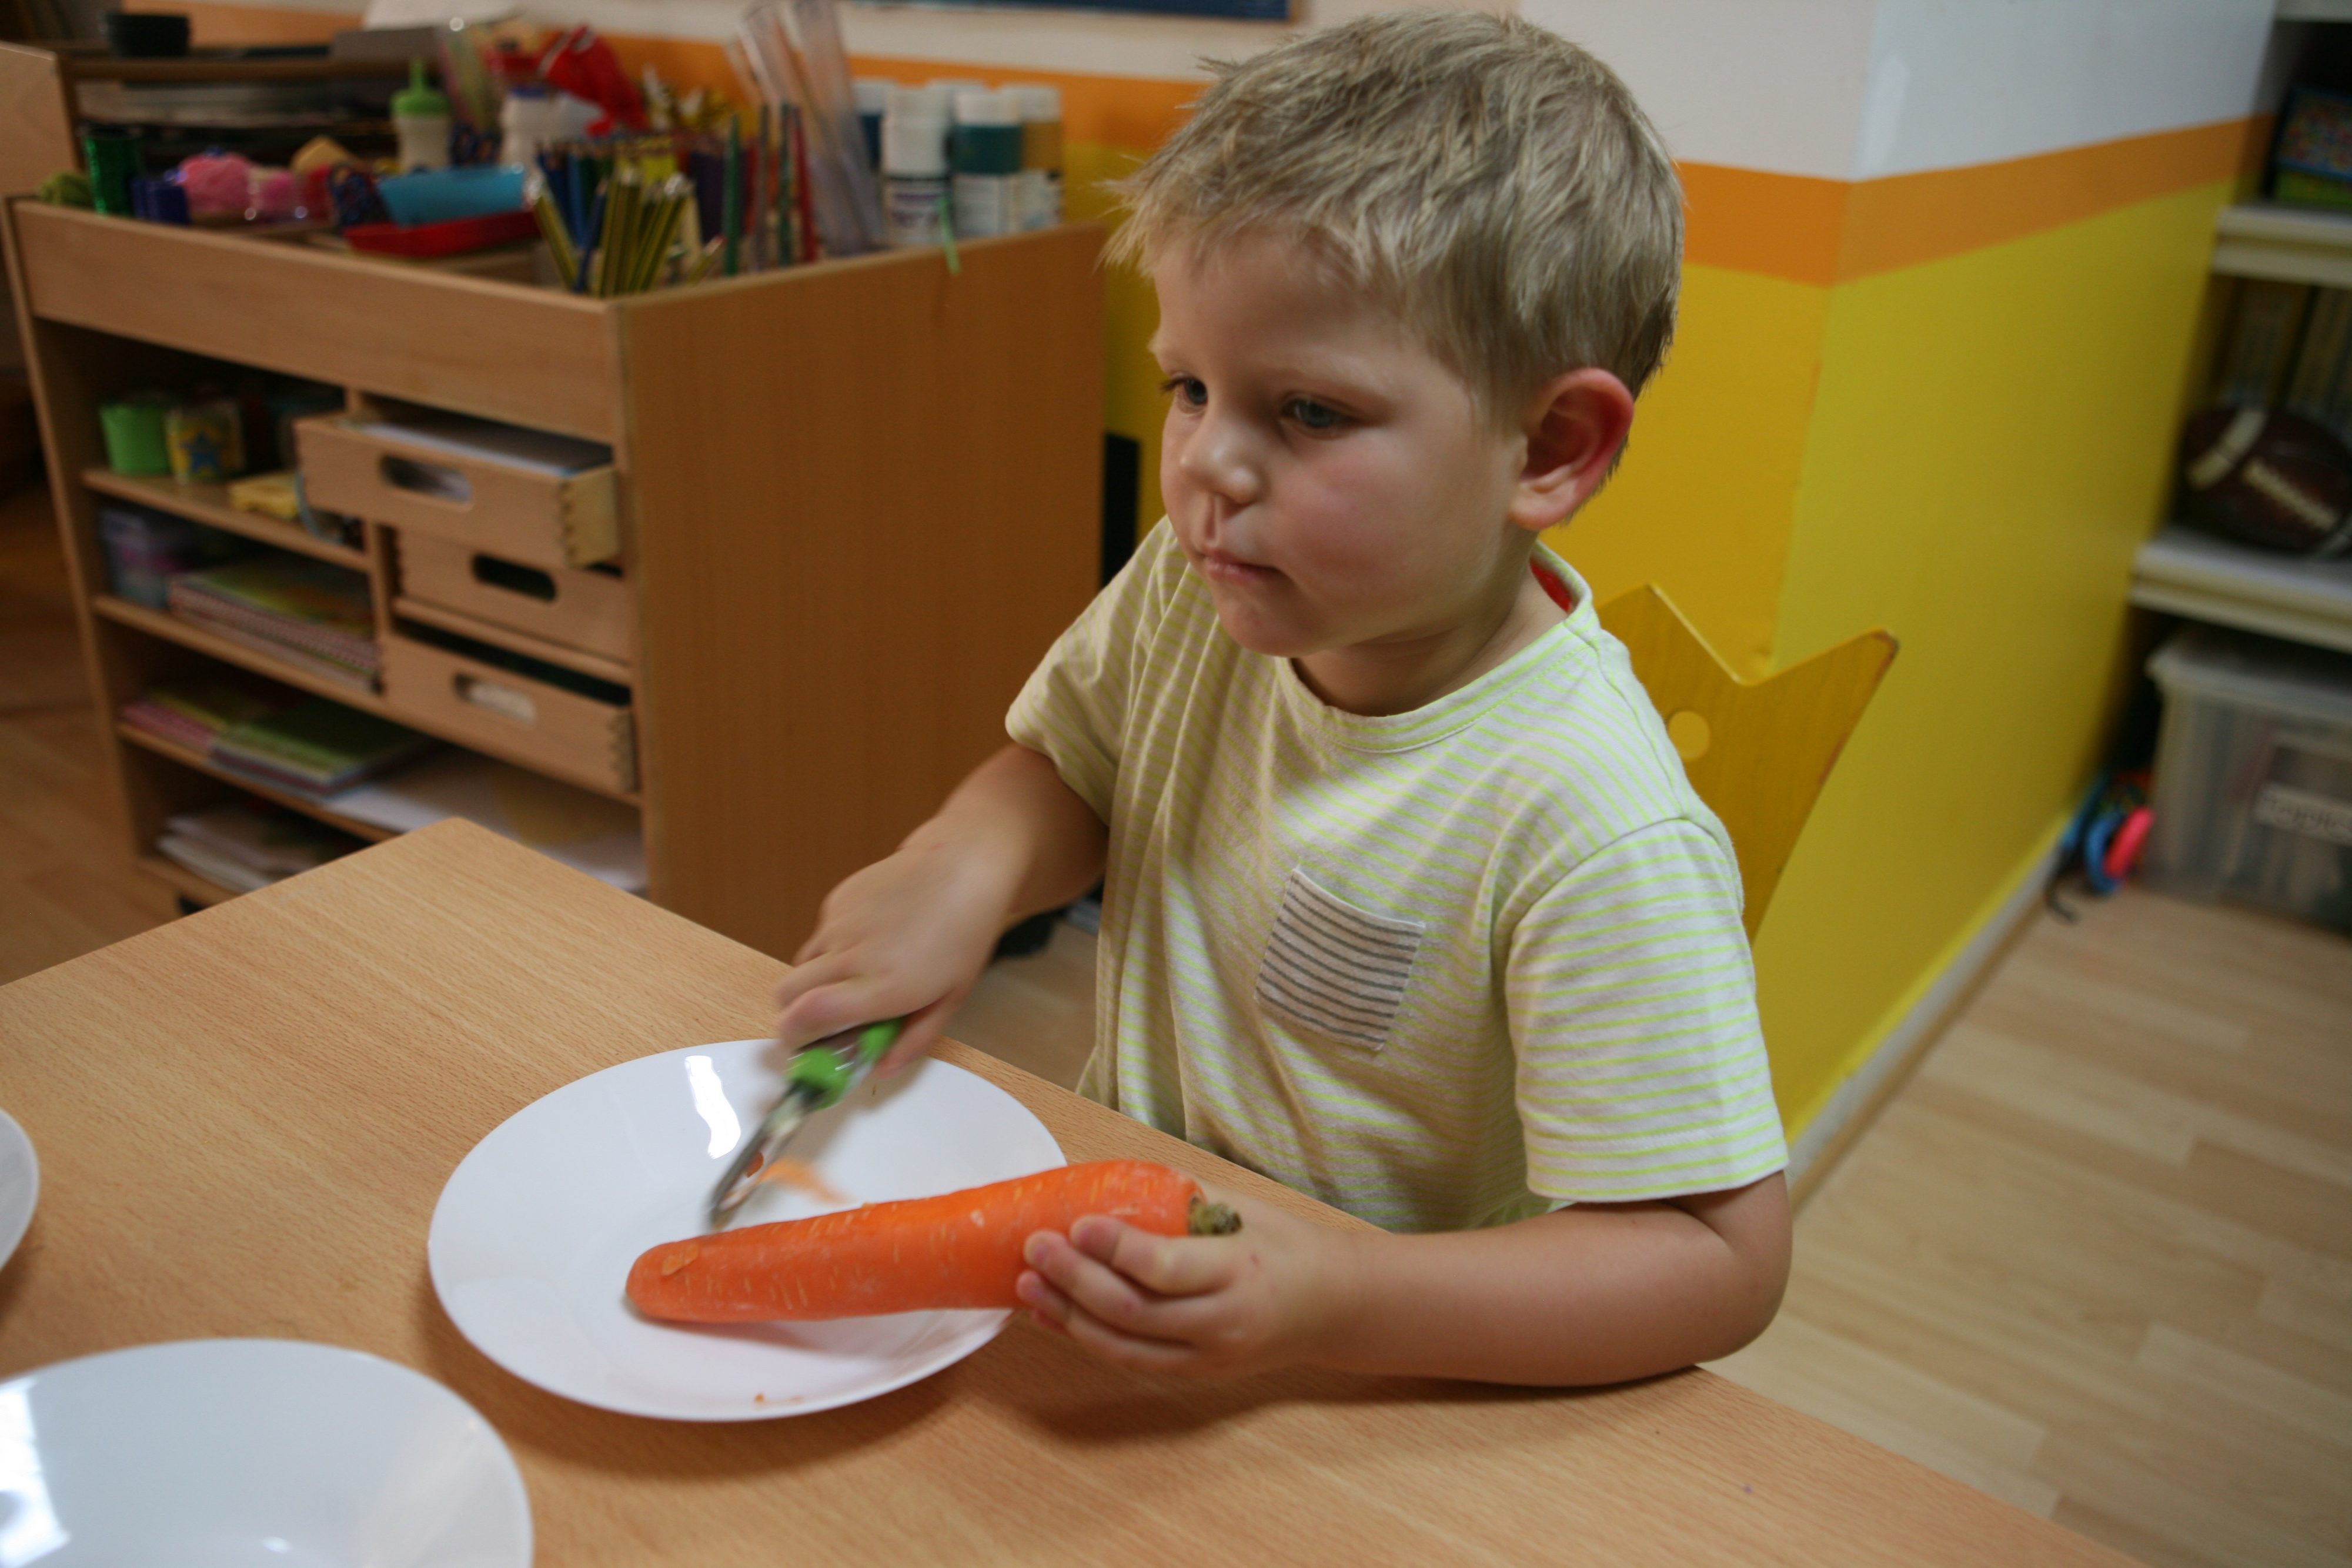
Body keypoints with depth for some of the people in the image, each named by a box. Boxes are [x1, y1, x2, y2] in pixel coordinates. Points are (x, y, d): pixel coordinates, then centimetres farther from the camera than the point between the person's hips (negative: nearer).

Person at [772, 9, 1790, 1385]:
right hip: (1134, 1261, 5)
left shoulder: (1595, 833, -27)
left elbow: (1721, 1261, -24)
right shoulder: (1201, 587, -8)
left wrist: (1335, 1302, -36)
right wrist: (962, 867, -12)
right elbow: (1068, 766, 10)